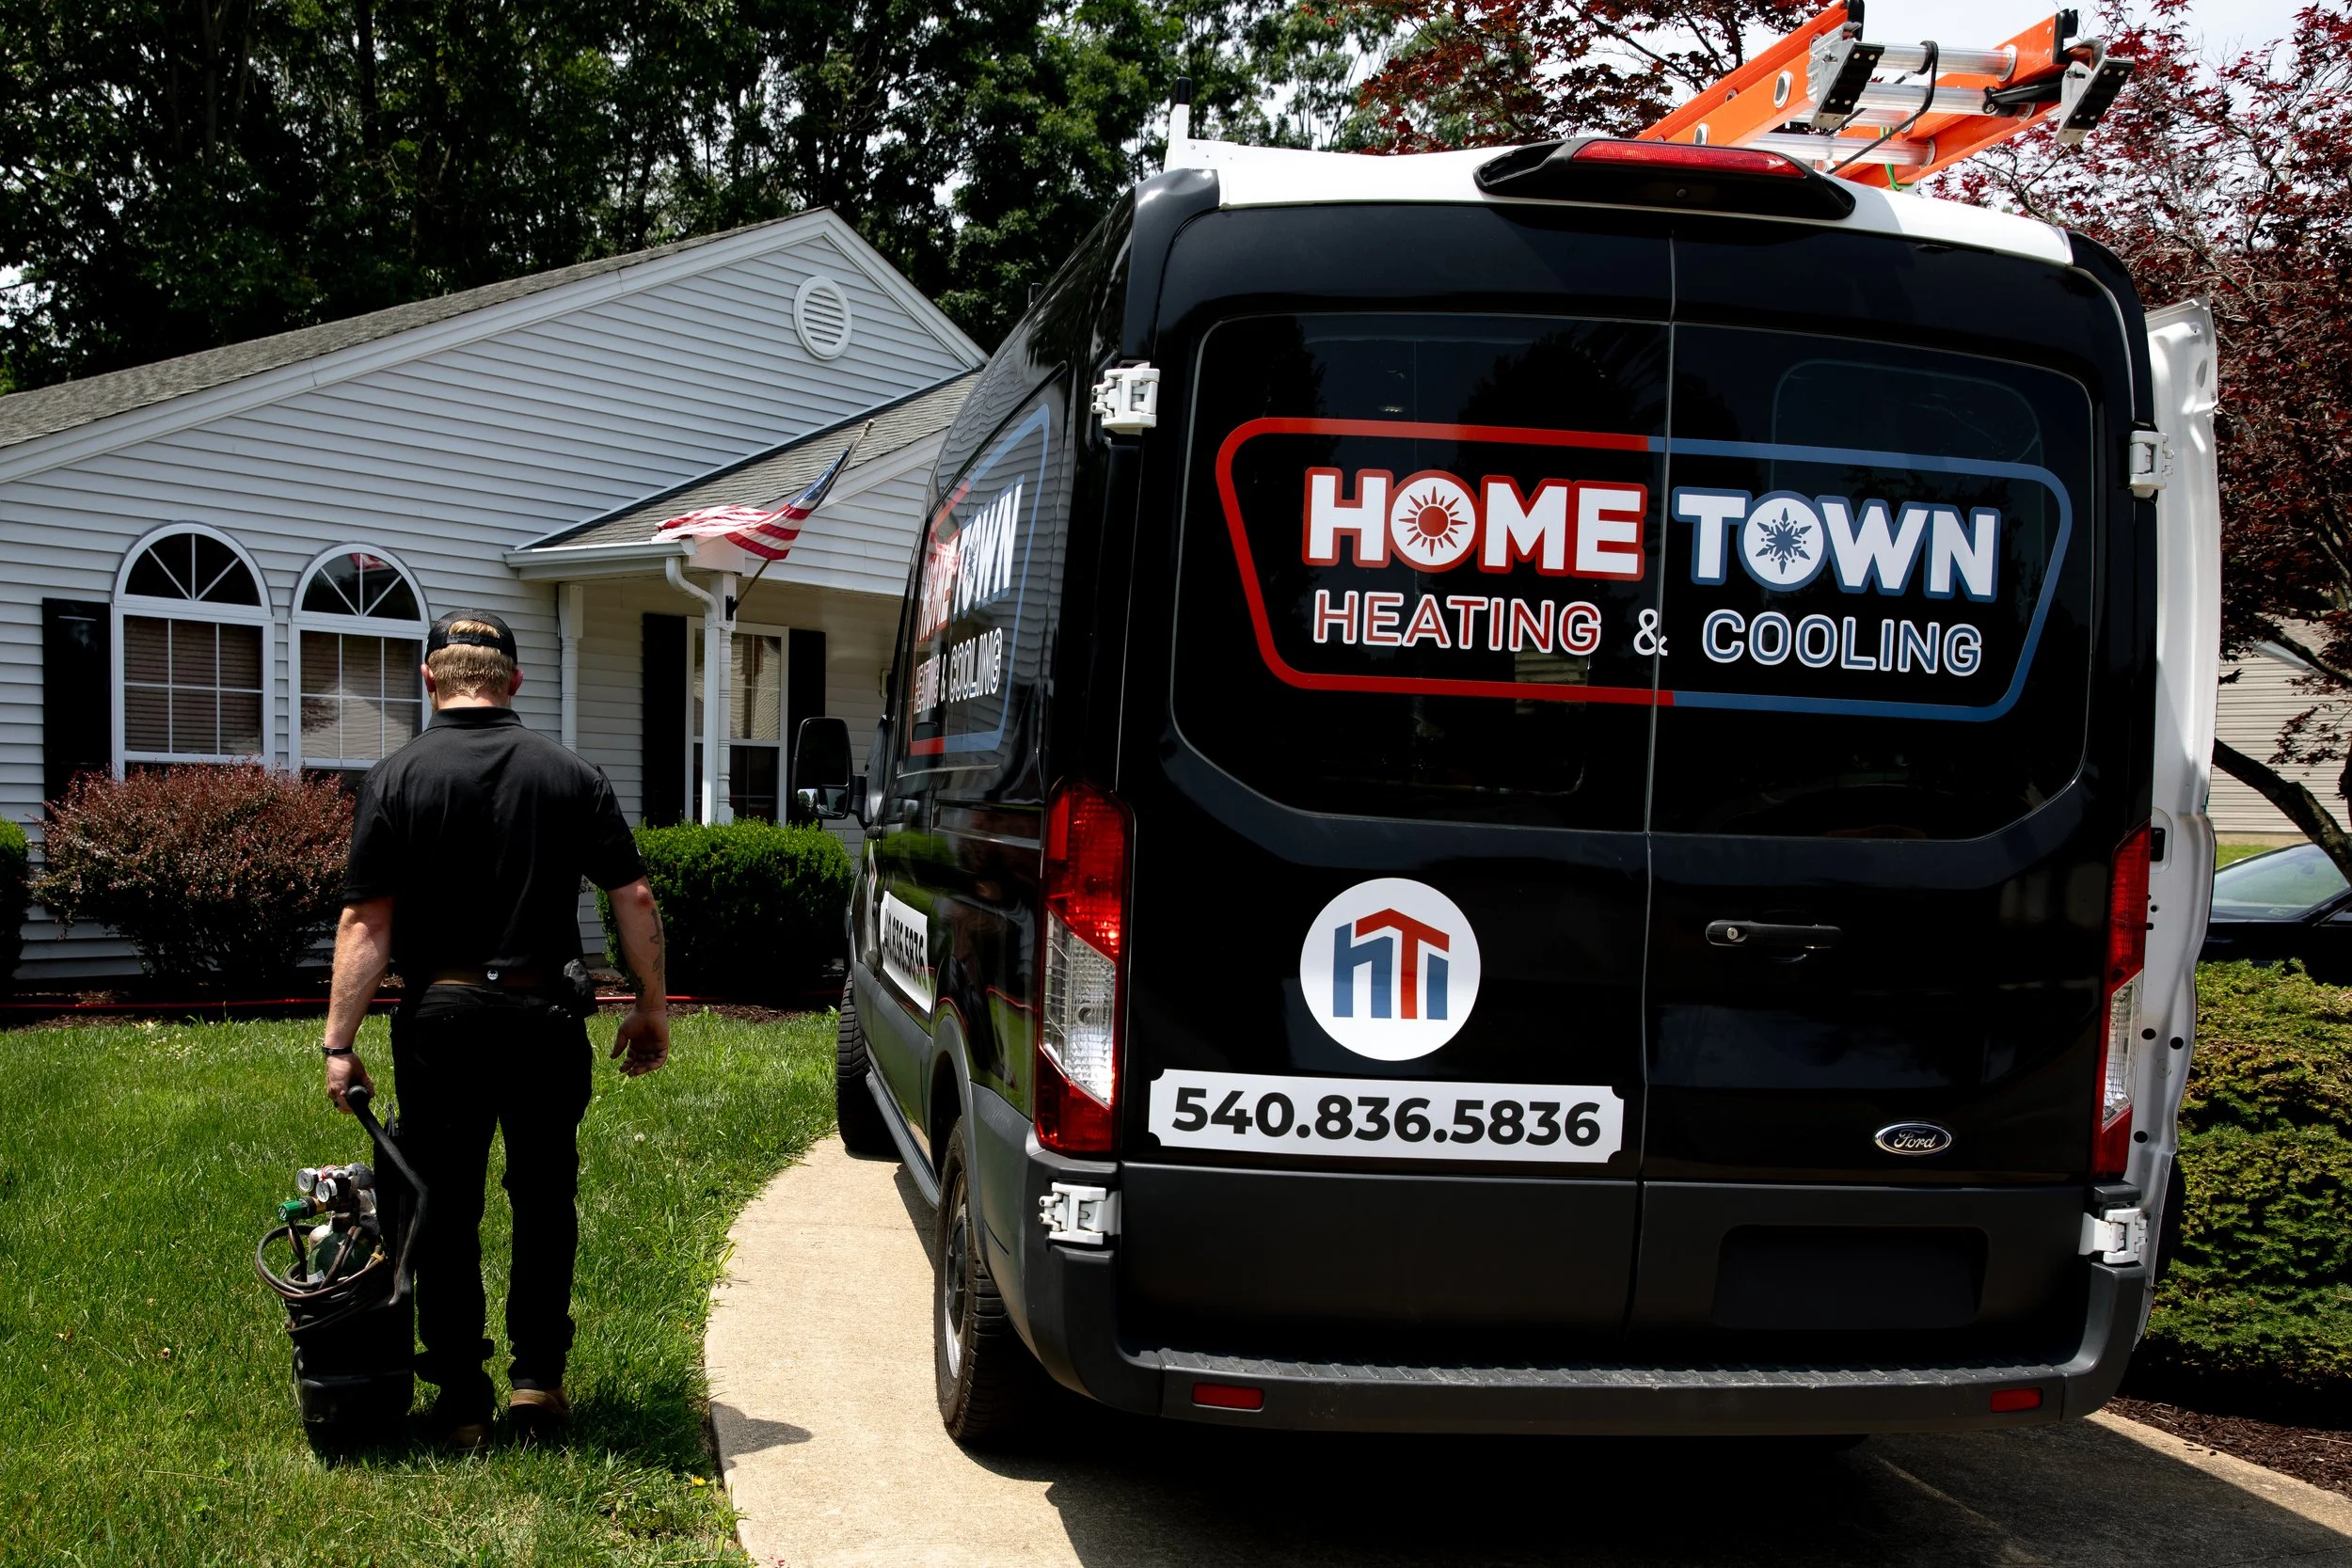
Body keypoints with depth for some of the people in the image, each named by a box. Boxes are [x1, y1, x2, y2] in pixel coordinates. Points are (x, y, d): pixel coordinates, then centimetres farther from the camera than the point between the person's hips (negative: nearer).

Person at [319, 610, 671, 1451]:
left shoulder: (395, 779, -3)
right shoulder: (569, 773, 1)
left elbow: (366, 923, -7)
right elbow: (634, 899, 0)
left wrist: (339, 1043, -4)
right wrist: (652, 1006, 8)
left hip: (440, 1019, -1)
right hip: (544, 1013, 1)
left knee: (446, 1211, 8)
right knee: (545, 1201, 14)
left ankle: (460, 1397, 14)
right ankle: (537, 1379, 15)